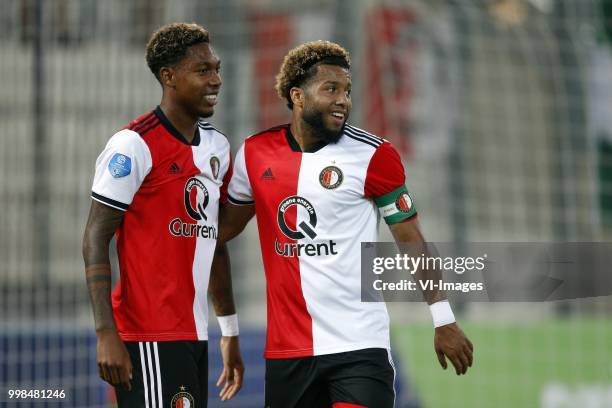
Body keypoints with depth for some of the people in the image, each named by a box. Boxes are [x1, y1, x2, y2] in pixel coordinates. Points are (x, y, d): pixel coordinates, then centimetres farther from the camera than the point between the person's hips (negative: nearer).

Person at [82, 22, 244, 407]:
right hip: (151, 335, -8)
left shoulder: (218, 147, 15)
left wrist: (230, 331, 21)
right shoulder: (134, 145, -10)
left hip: (195, 333, 8)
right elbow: (96, 239, -12)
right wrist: (106, 334, -19)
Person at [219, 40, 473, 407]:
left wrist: (443, 320, -2)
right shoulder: (256, 153, 6)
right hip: (286, 347, 4)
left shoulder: (373, 156, -4)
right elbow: (225, 225, 20)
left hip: (359, 346, -4)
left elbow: (412, 241, 0)